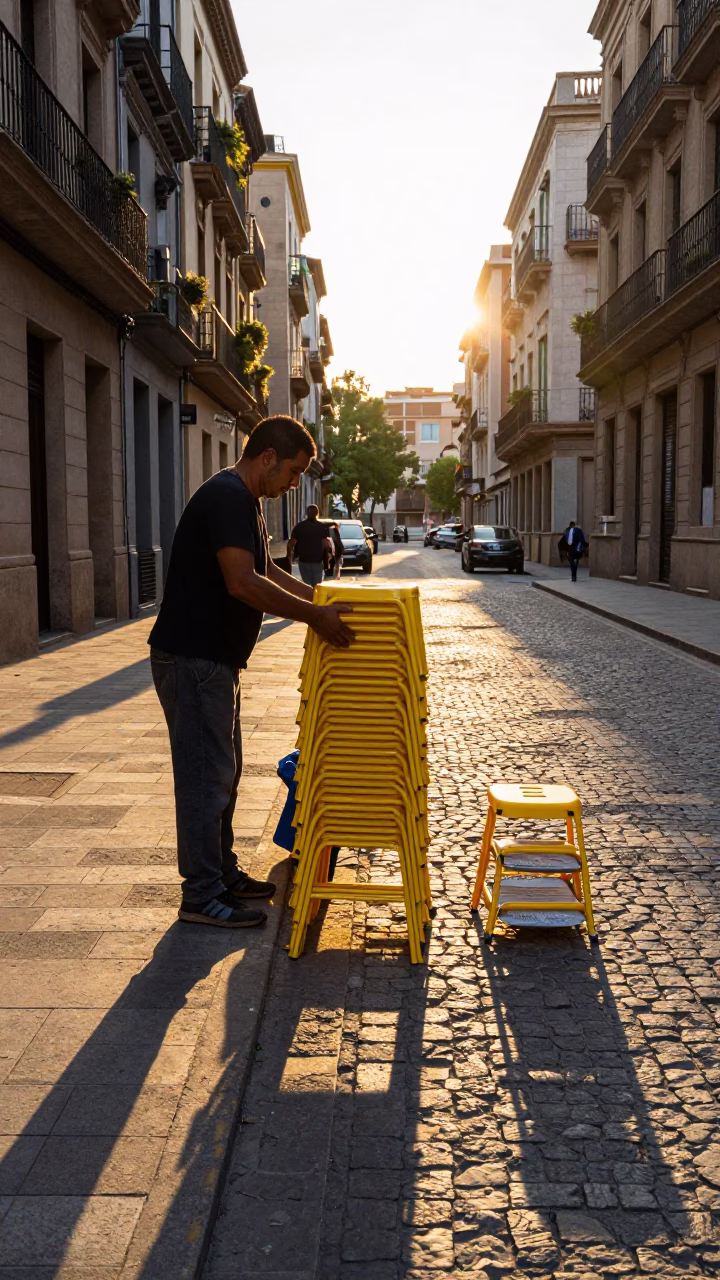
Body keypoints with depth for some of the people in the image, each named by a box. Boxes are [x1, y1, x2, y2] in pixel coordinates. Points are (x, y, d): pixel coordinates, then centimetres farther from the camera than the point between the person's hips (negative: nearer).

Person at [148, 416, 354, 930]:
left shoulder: (244, 501, 15)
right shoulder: (226, 497, -19)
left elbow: (266, 572, 24)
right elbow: (243, 584, -27)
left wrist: (322, 598, 15)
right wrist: (315, 615, -22)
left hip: (215, 658, 11)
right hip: (192, 658, -11)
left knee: (223, 771, 17)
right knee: (206, 775, -3)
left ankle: (223, 873, 29)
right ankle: (202, 896, 7)